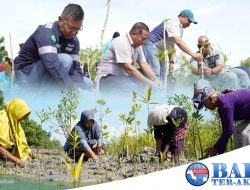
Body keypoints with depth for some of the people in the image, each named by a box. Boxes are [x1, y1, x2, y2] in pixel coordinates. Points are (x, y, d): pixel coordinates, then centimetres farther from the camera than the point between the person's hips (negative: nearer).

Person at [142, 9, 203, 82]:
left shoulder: (180, 28, 15)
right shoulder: (173, 23, -18)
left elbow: (171, 45, 20)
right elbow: (178, 42, -31)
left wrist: (171, 61, 10)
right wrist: (193, 54, -35)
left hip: (160, 50, 11)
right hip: (152, 46, -11)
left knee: (162, 76, 4)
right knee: (155, 74, -22)